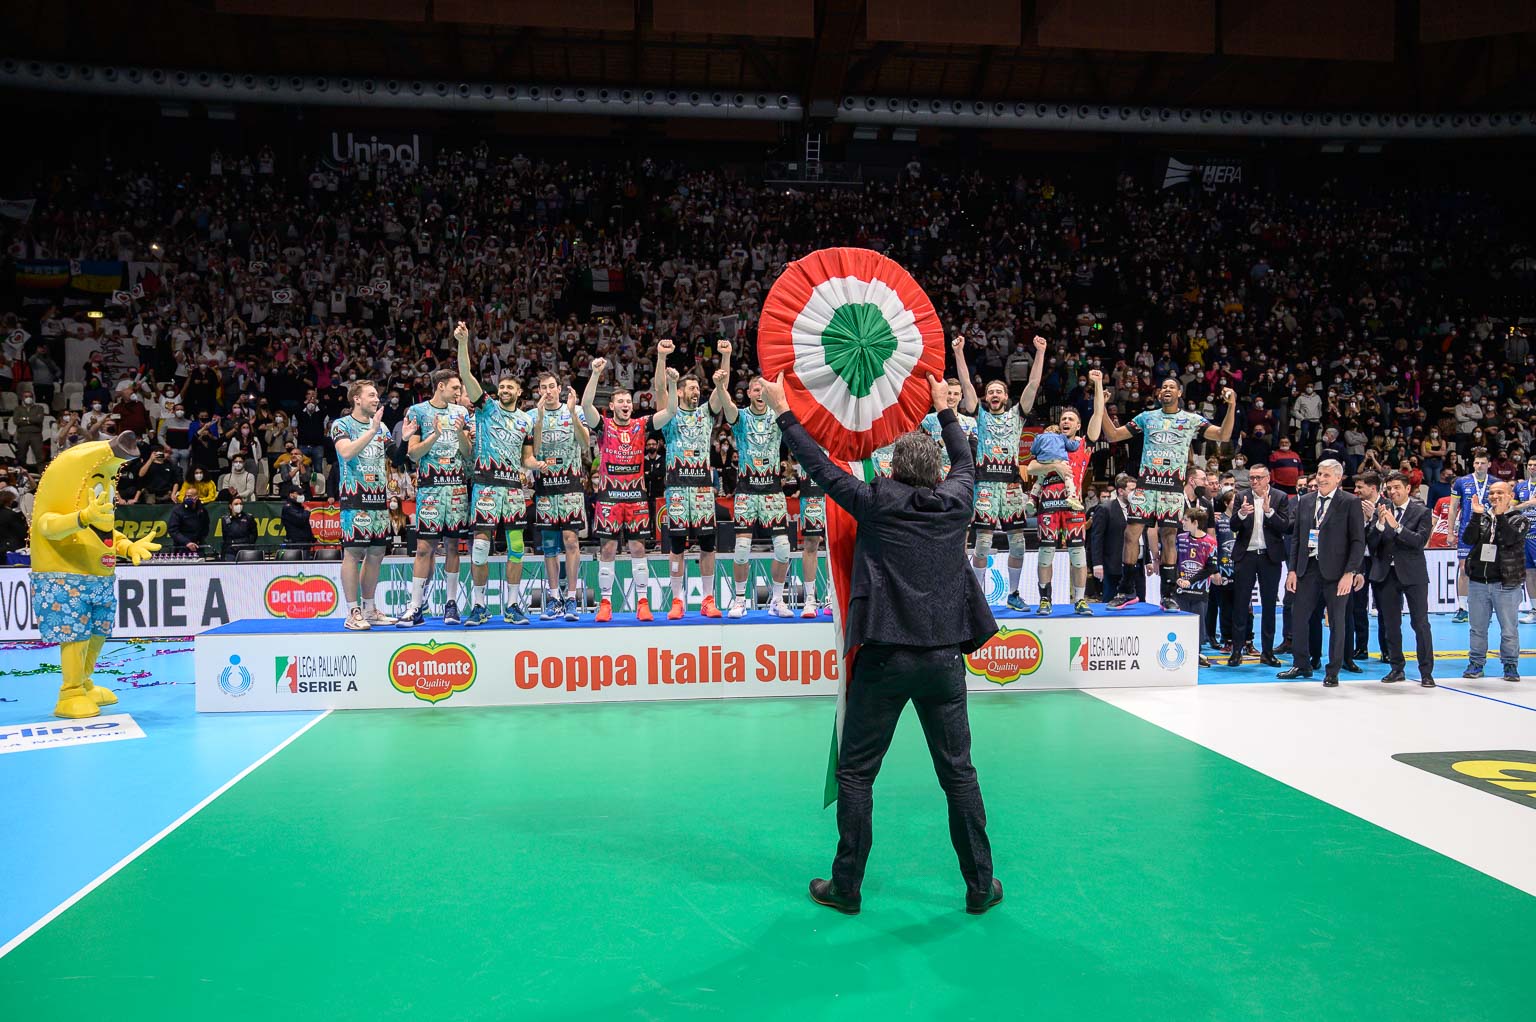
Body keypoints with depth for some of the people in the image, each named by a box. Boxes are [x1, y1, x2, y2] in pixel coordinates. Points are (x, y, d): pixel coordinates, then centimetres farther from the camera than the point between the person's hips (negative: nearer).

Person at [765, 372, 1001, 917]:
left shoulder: (877, 502, -3)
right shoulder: (955, 502, 6)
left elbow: (820, 466, 4)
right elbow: (966, 460, 26)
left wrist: (782, 410, 14)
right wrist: (945, 409, 40)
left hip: (884, 658, -3)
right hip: (944, 657, 3)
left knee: (855, 773, 8)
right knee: (959, 773, 11)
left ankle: (845, 887, 15)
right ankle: (980, 886, 20)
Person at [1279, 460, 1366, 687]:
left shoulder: (1350, 503, -4)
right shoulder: (1304, 502, 10)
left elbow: (1358, 541, -7)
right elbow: (1296, 537, 12)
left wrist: (1349, 573, -15)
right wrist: (1292, 569, 4)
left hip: (1336, 571, -4)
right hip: (1308, 568, 5)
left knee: (1336, 622, 5)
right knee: (1299, 618, 7)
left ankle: (1333, 672, 15)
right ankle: (1302, 665, 23)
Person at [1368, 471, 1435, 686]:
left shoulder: (1422, 512, -3)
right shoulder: (1381, 510, 5)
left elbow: (1420, 541, -16)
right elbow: (1370, 542, -2)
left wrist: (1396, 526, -26)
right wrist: (1379, 523, -19)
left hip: (1413, 574, -3)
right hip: (1386, 573, 3)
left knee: (1421, 624, -3)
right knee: (1391, 624, 10)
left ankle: (1426, 672, 2)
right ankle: (1396, 668, 20)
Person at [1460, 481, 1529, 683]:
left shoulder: (1519, 520, 3)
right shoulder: (1482, 517, 11)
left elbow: (1510, 539, -17)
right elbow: (1468, 539, -5)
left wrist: (1500, 515, -20)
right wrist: (1477, 515, -11)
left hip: (1506, 584, -3)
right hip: (1478, 582, 3)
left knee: (1509, 629, 3)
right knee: (1477, 628, 9)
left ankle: (1510, 665, 14)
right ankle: (1476, 663, 18)